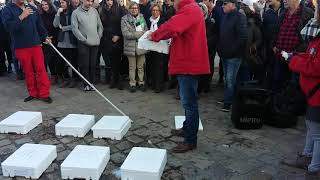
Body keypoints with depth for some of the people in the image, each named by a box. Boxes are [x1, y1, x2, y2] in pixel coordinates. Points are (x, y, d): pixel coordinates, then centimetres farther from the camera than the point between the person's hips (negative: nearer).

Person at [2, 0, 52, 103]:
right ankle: (33, 93, 18)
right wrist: (21, 16, -21)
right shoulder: (7, 10, -1)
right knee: (28, 72, 5)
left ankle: (44, 94, 3)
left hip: (36, 44, 2)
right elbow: (8, 26, -16)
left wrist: (45, 36, 13)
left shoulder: (32, 8, 12)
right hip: (21, 47, -2)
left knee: (41, 69, -3)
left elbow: (39, 25, 18)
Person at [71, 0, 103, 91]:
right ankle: (86, 84, 8)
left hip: (95, 43, 3)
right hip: (83, 43, -3)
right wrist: (84, 39, -10)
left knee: (93, 64, 7)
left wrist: (99, 37, 4)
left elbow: (100, 26, 13)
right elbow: (75, 29, -7)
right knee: (84, 65, -1)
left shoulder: (94, 11, 9)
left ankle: (92, 83, 17)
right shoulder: (76, 13, -2)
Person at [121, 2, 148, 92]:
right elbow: (125, 33, -11)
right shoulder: (124, 19, -2)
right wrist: (139, 34, -13)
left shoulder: (141, 17, 9)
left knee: (141, 66, 9)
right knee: (132, 67, 6)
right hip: (130, 46, -2)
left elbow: (146, 30, 8)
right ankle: (132, 84, 16)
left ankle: (141, 82, 21)